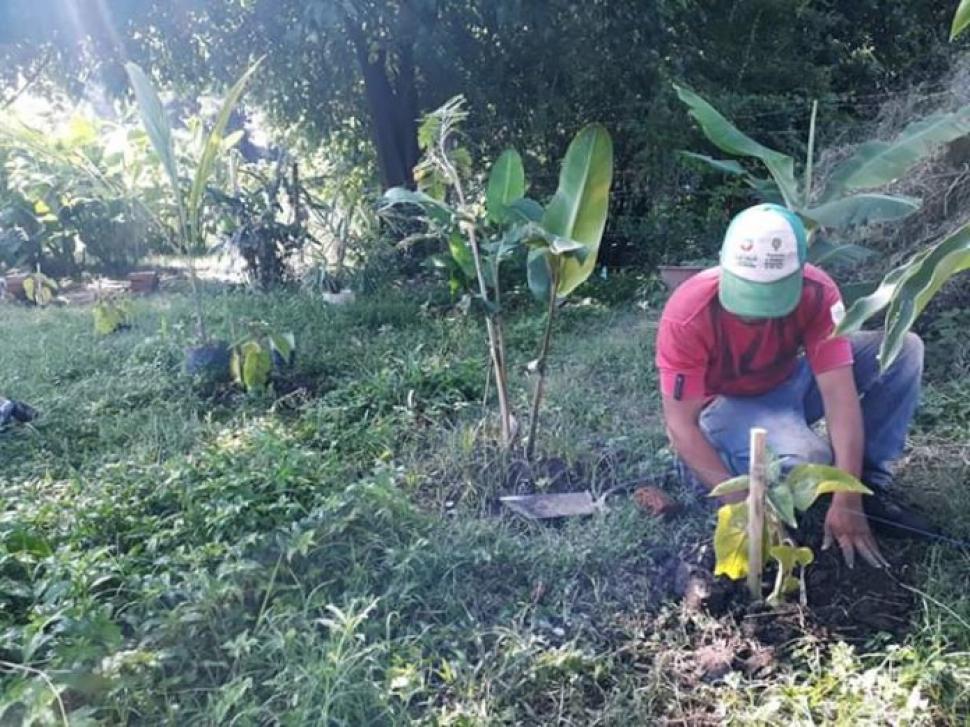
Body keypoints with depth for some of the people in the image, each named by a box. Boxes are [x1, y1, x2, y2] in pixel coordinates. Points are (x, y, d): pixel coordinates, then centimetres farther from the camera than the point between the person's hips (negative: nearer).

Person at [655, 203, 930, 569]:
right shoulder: (687, 316, -32)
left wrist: (846, 501, -32)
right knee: (805, 459, -36)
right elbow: (680, 424, -28)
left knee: (903, 348, -16)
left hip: (790, 382, 5)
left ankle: (867, 487, -7)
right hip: (726, 403, -4)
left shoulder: (817, 293, -24)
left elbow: (840, 395, -27)